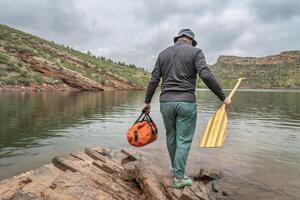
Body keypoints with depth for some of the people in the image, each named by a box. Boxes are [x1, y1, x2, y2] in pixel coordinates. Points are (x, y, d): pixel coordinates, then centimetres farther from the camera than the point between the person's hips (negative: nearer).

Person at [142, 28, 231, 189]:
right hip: (186, 103, -4)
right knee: (184, 140, 5)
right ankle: (179, 177, 13)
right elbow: (206, 76, -15)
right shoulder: (195, 52, -1)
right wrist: (223, 97, -9)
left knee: (171, 137, 19)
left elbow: (154, 80, 7)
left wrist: (147, 102, 14)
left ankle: (175, 168, 37)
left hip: (166, 102, 4)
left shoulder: (163, 54, 11)